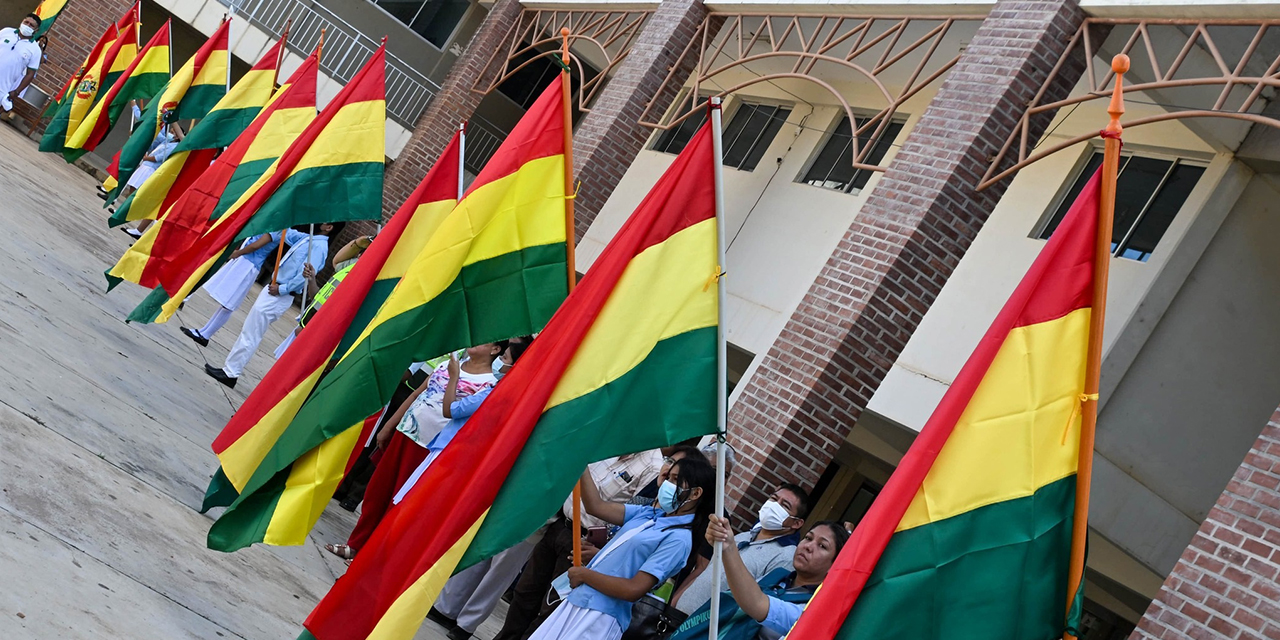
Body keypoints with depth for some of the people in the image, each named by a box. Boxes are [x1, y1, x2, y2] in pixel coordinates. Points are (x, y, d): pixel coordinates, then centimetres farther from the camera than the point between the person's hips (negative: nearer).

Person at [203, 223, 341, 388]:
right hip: (276, 289, 9)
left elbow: (305, 276, -25)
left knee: (249, 335, -5)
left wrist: (281, 289, -17)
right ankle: (230, 370, 21)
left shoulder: (319, 246, -17)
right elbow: (288, 234, 27)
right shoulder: (309, 239, 11)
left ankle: (230, 373, 1)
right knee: (248, 331, 14)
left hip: (278, 297, -9)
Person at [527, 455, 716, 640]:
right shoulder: (652, 513, 10)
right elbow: (596, 506, 8)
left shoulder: (678, 539, -14)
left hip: (601, 617, -8)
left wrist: (584, 574, -11)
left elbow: (634, 589, -20)